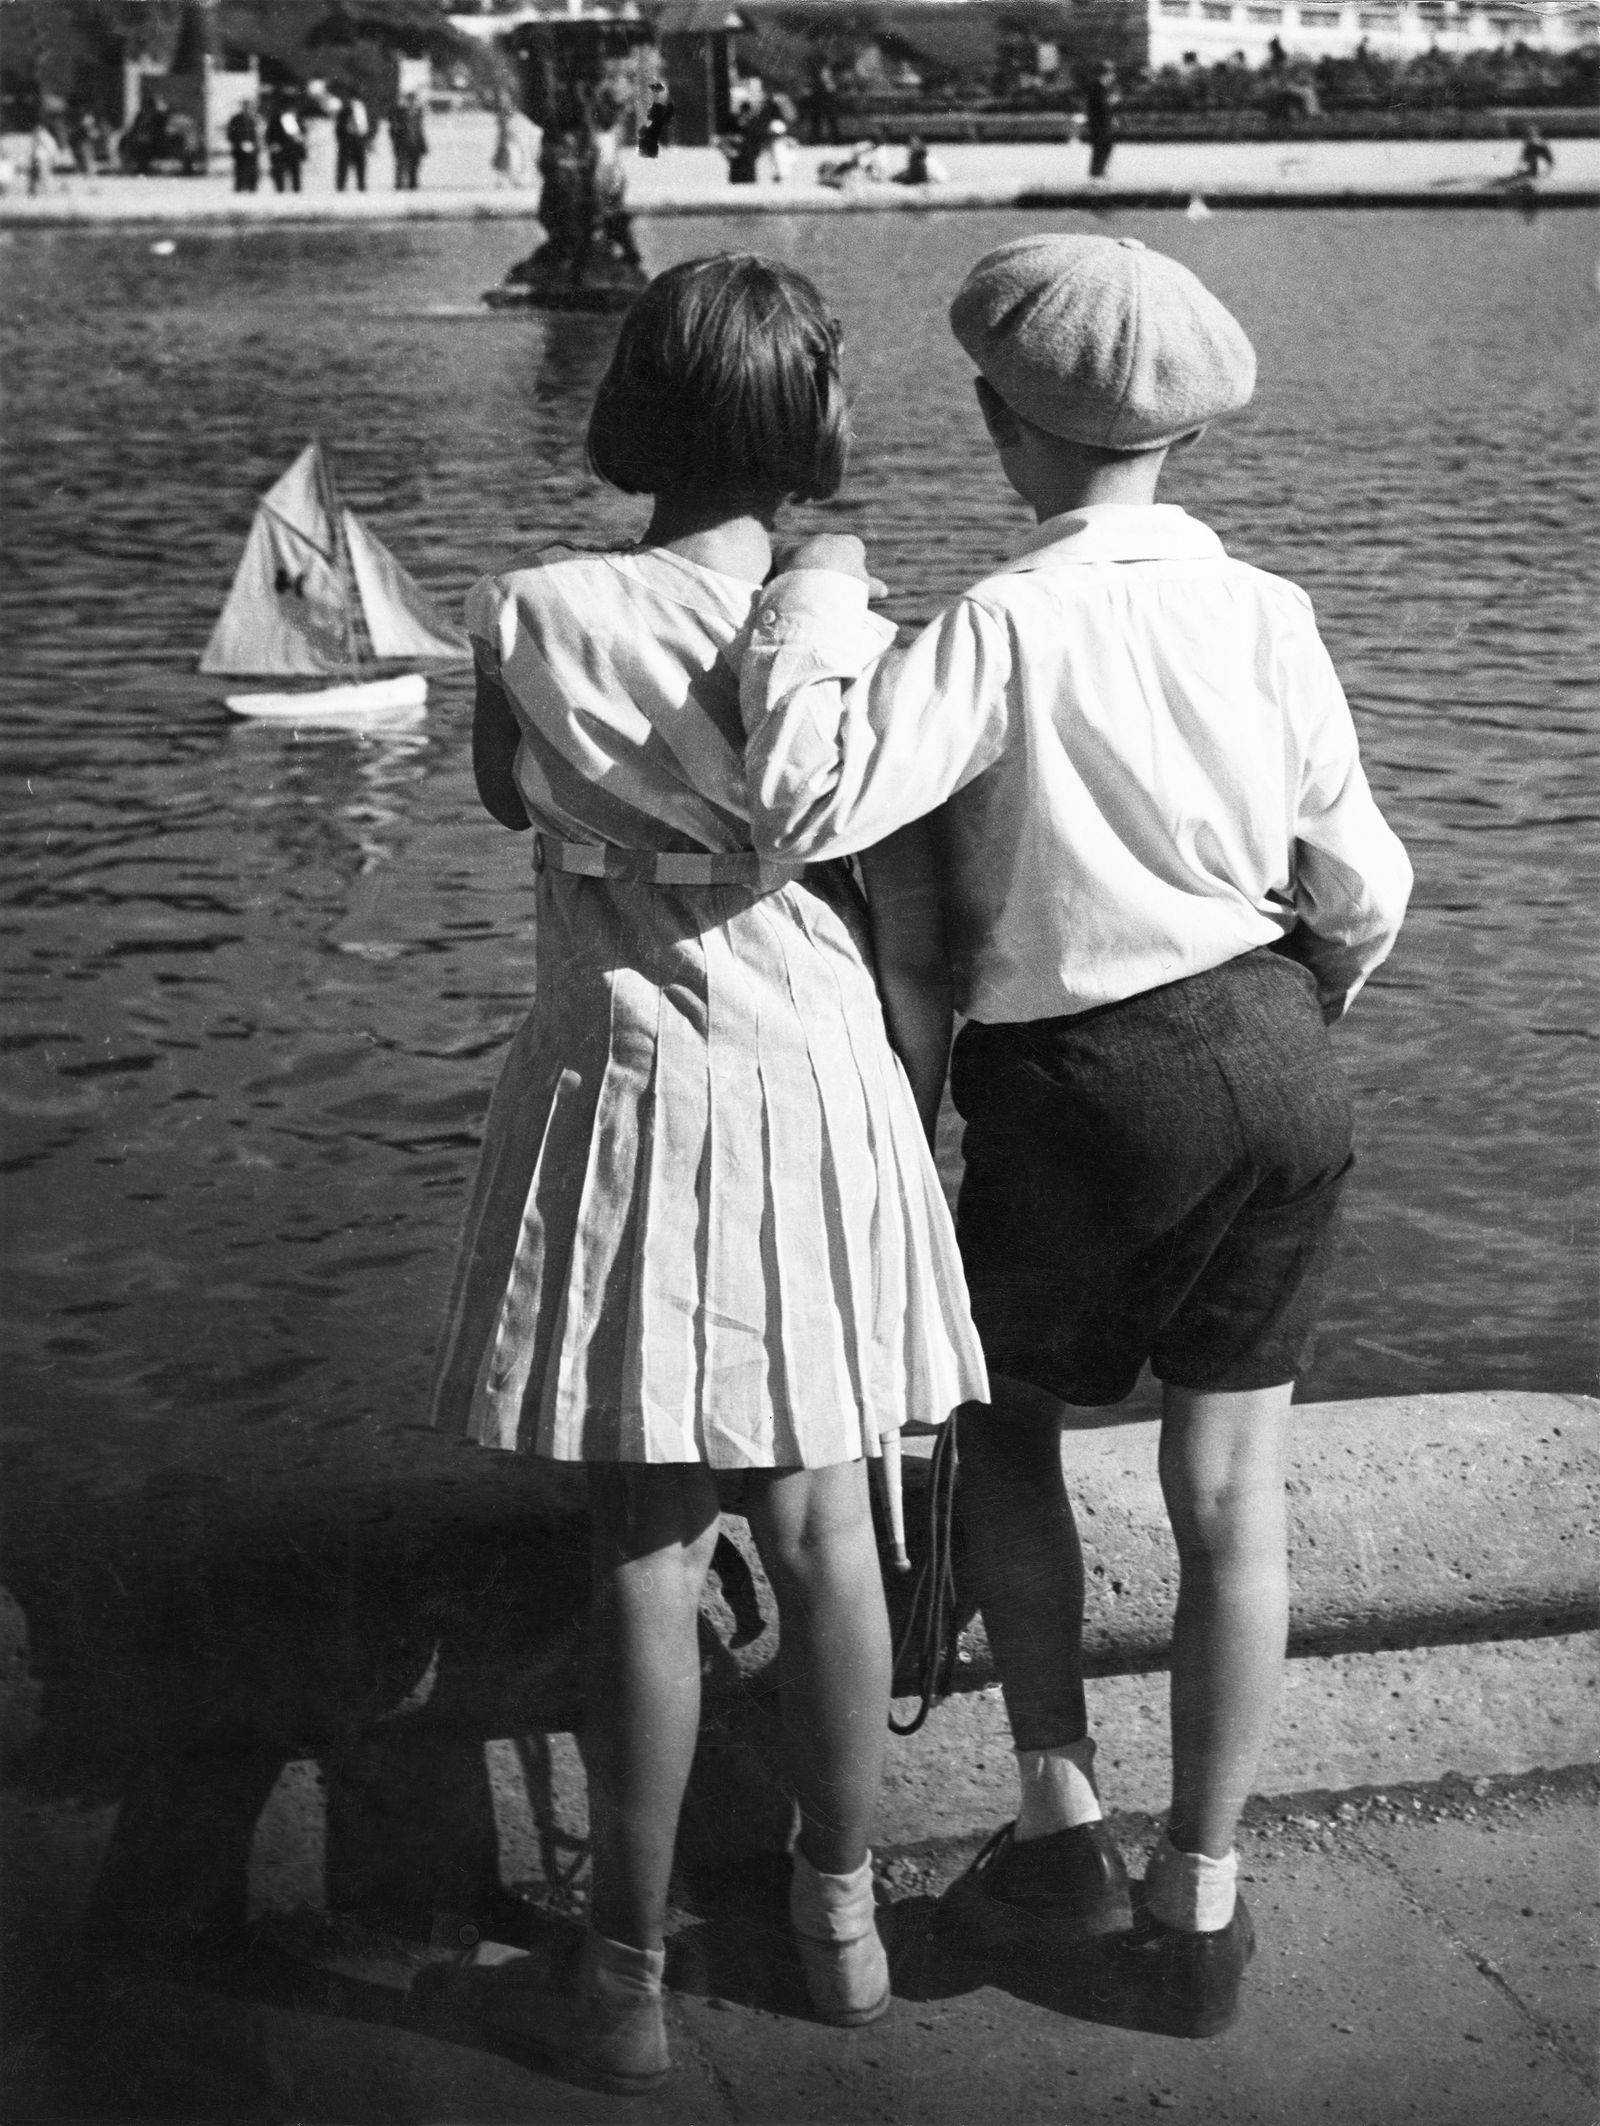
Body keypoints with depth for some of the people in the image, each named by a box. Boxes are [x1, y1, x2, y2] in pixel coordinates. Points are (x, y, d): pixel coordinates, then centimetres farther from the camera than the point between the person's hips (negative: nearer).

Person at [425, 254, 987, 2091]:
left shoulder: (537, 618, -10)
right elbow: (911, 945, -4)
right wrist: (904, 1123, 10)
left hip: (632, 1098, -2)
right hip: (820, 1103, 2)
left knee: (647, 1550, 5)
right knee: (821, 1522, 15)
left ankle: (625, 1987, 16)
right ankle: (842, 1923, 30)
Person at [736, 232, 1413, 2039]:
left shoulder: (1004, 628, -17)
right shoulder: (1267, 613, -3)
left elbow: (810, 806, -29)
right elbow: (1361, 892, 3)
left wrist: (813, 602, -16)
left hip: (1084, 1093, -4)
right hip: (1276, 1075, 4)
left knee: (1005, 1430, 21)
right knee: (1230, 1488, 10)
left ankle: (1061, 1823, 18)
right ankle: (1199, 1904, 19)